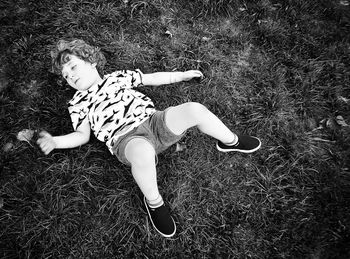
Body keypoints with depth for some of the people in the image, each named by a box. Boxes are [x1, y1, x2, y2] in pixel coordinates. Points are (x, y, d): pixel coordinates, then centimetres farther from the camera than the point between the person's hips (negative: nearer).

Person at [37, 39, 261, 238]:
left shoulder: (118, 77, 24)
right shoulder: (78, 102, 20)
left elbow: (151, 78, 28)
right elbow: (82, 136, 16)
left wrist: (182, 75, 25)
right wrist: (54, 141, -1)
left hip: (153, 120, 3)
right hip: (127, 139, -3)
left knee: (195, 109, -20)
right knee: (142, 152, -41)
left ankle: (230, 141, 8)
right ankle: (154, 203, -12)